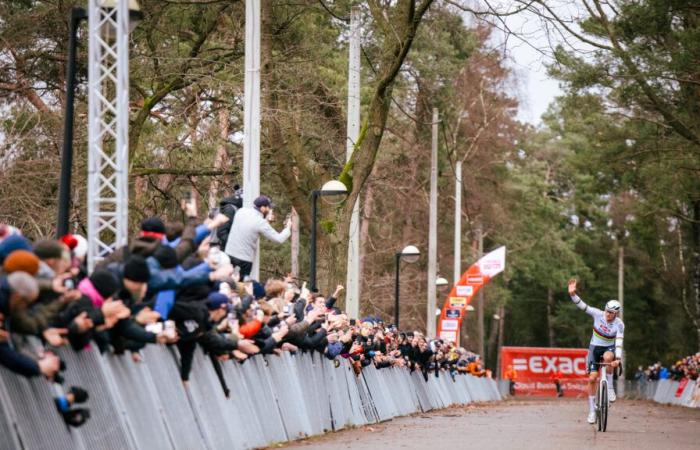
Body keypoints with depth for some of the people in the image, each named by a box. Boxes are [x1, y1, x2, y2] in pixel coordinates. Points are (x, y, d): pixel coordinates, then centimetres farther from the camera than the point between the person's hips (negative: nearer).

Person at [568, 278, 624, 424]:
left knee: (608, 357, -39)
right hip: (595, 347, 1)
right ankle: (592, 410, 2)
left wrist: (618, 359, -37)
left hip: (609, 348, -1)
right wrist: (573, 294, -36)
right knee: (592, 378, -8)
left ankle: (610, 388, -23)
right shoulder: (598, 314, -14)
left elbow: (619, 342, -23)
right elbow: (582, 306, -20)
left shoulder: (619, 325, -16)